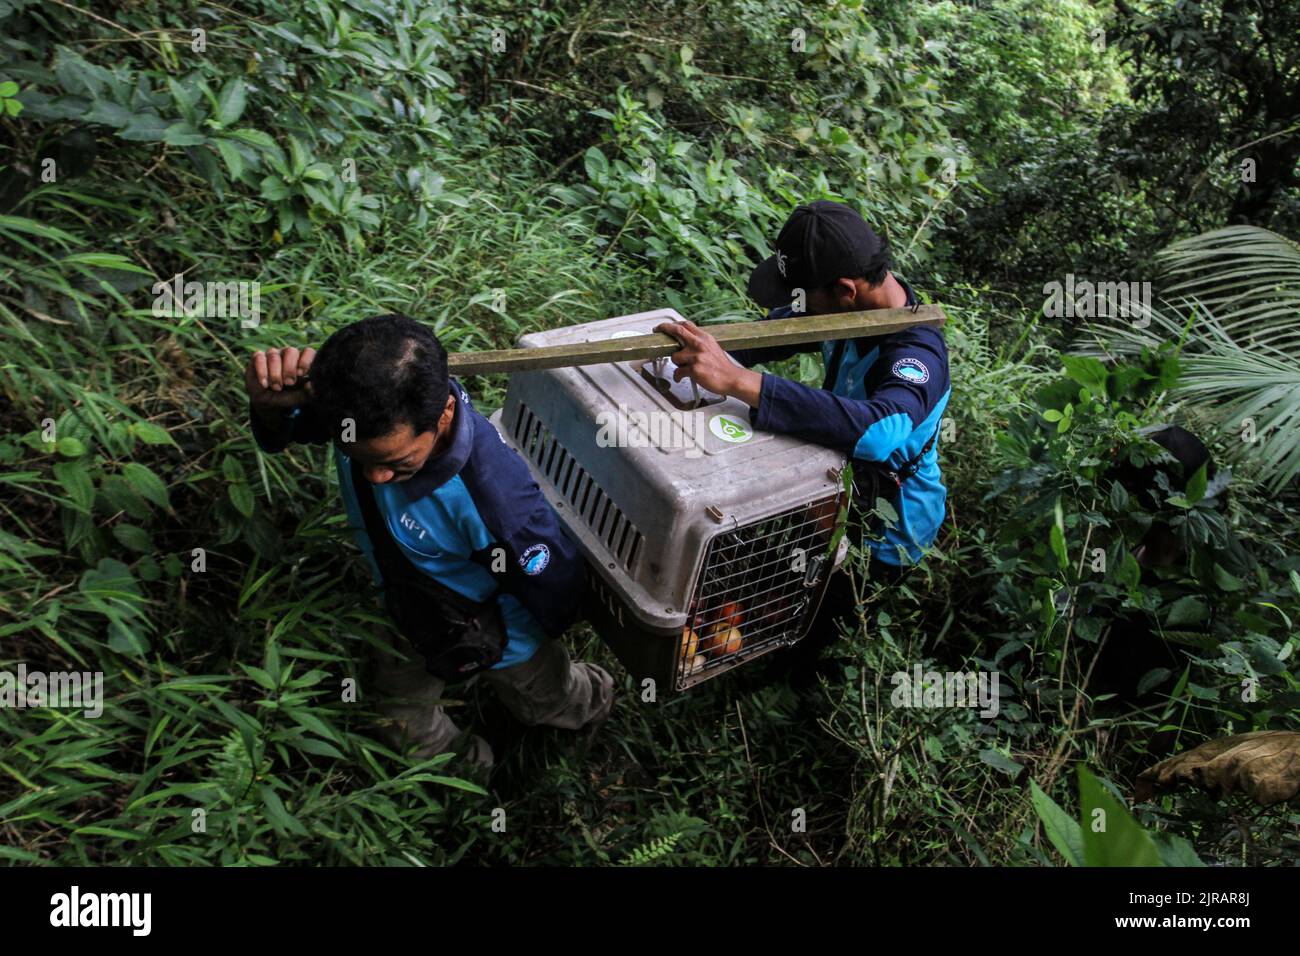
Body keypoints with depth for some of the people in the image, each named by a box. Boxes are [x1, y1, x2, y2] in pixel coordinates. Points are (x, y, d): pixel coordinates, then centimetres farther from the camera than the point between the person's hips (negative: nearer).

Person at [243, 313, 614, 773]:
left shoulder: (492, 493, -47)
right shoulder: (365, 406, -32)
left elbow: (559, 583, -29)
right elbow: (282, 431, -8)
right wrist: (270, 404, -34)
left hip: (497, 631, -4)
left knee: (548, 703, 30)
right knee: (405, 731, 29)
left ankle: (594, 697, 66)